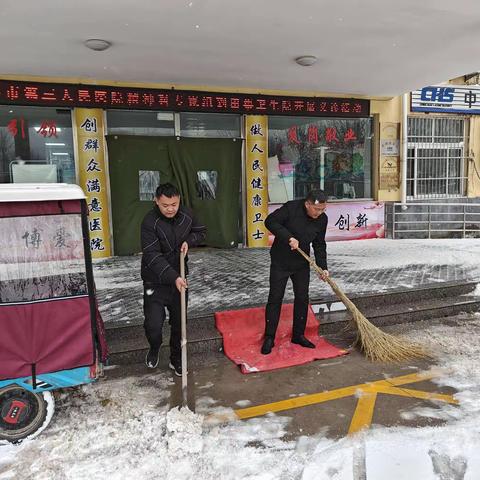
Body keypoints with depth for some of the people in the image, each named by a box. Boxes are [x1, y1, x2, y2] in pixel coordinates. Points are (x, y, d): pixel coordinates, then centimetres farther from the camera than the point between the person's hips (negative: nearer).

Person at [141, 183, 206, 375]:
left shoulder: (186, 215, -4)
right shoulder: (150, 222, -19)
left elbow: (201, 232, 15)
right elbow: (153, 256, -25)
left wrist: (188, 241, -7)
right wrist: (174, 277, -34)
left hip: (180, 279, 4)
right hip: (156, 281, -4)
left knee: (179, 322, 12)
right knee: (153, 324, -8)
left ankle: (176, 359, 34)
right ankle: (154, 349, 28)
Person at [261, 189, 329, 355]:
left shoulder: (322, 219, -5)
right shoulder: (291, 208, -20)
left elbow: (319, 245, 3)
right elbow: (270, 221, -21)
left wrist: (323, 267, -6)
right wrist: (289, 237, -28)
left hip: (302, 264, 5)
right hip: (280, 262, -4)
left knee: (302, 298, 7)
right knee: (275, 298, -2)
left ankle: (298, 335, 22)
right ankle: (269, 338, 7)